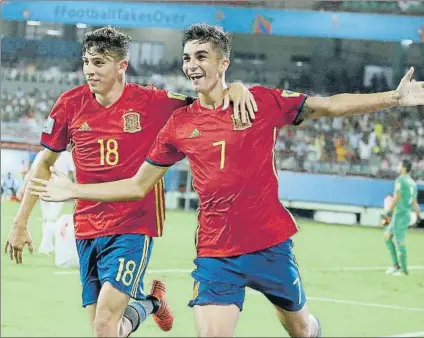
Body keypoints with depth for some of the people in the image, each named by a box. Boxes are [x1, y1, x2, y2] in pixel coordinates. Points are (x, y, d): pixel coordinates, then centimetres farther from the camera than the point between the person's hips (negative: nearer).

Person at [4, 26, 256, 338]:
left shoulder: (151, 102, -9)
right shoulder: (71, 104, 0)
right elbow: (45, 164, 11)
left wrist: (236, 88, -24)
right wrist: (20, 223, 11)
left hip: (134, 228, -4)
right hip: (87, 228, 4)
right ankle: (150, 303, 38)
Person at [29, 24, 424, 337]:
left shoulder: (262, 101, -4)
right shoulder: (179, 124, 3)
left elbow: (329, 105, -3)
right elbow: (138, 185, 12)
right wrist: (74, 190, 9)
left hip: (270, 244, -1)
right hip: (215, 253, 1)